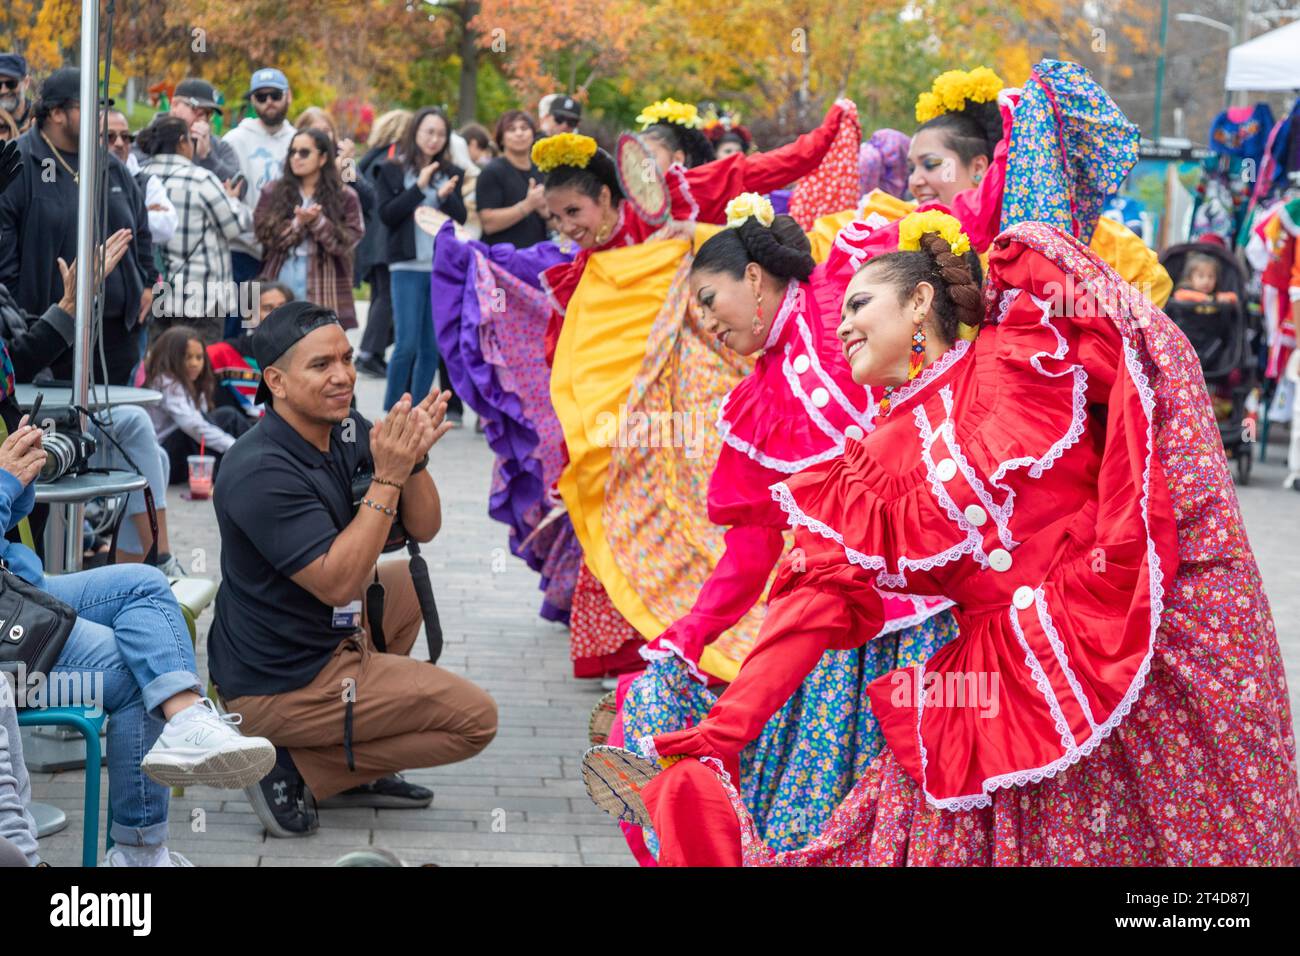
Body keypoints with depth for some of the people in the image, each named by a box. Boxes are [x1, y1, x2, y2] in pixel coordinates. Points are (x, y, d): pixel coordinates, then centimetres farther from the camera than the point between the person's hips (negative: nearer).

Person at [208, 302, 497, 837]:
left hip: (321, 639, 9)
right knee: (475, 718, -4)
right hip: (281, 687, -9)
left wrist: (414, 459, -16)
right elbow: (337, 583, -28)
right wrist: (387, 477, -28)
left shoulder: (348, 431, 1)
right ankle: (298, 771, -3)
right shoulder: (261, 472, -25)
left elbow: (423, 529, 3)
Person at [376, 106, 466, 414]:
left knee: (432, 347, 4)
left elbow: (461, 218, 6)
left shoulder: (451, 173, 12)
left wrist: (446, 196, -14)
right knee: (407, 344, -9)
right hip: (408, 266, -3)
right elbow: (386, 214, -5)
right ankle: (391, 411, 2)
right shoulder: (392, 171, 5)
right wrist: (419, 187, -13)